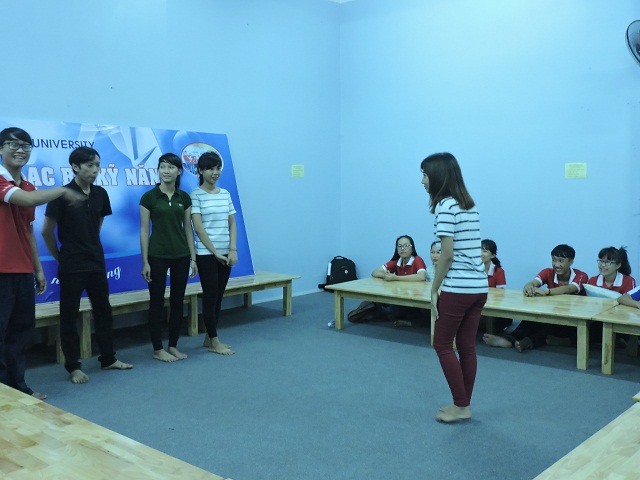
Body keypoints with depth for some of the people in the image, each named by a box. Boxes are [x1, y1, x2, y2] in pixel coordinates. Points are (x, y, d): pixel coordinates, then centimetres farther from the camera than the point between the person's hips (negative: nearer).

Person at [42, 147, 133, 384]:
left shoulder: (100, 194, 3)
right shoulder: (63, 195, -12)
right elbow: (47, 231, -7)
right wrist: (61, 257, 1)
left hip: (97, 264, 6)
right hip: (71, 267, -6)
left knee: (103, 311, 13)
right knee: (69, 316, 4)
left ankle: (108, 359, 26)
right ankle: (73, 366, 14)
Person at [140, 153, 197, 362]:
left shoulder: (184, 197, 6)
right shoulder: (149, 197, -5)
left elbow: (188, 229, 8)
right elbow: (144, 231, -6)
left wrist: (193, 258, 4)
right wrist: (145, 261, -10)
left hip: (181, 255, 4)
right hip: (158, 256, -4)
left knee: (177, 301, 9)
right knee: (157, 302, 3)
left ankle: (173, 346, 20)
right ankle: (157, 349, 13)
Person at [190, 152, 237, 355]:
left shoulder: (225, 194, 10)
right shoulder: (196, 195, -7)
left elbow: (232, 224, 9)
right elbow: (199, 228, -12)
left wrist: (232, 250, -2)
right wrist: (215, 252, -13)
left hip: (225, 254, 6)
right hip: (206, 254, -5)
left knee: (218, 296, 10)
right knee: (210, 296, 1)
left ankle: (209, 337, 22)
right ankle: (214, 341, 10)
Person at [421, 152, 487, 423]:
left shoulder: (445, 206, -13)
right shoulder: (470, 206, 13)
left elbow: (447, 254, -18)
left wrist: (434, 290, -9)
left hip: (458, 288, -8)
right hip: (479, 287, 8)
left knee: (442, 344, 5)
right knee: (467, 346, 13)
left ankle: (461, 407, 10)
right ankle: (464, 405, 21)